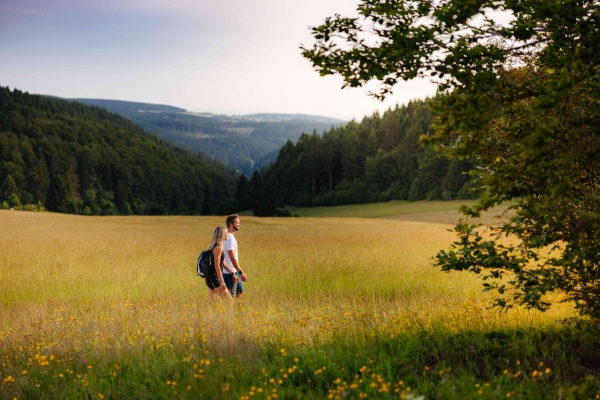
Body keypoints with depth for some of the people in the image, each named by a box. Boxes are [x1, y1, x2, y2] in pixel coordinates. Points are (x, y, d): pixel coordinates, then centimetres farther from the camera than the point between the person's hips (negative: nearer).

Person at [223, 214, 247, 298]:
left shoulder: (230, 237, 11)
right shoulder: (230, 238, -20)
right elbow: (232, 258, -25)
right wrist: (241, 272, -22)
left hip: (234, 272, 10)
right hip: (229, 273, -10)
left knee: (240, 292, 19)